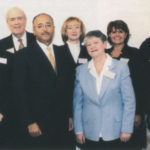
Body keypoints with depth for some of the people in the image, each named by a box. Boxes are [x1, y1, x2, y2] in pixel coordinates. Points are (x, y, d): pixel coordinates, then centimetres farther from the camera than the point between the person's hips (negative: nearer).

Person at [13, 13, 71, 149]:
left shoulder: (61, 53, 10)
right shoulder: (23, 55, -5)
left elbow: (66, 87, 12)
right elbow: (20, 91, -9)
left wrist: (69, 115, 9)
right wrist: (30, 122, -13)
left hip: (61, 122, 4)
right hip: (37, 125, -4)